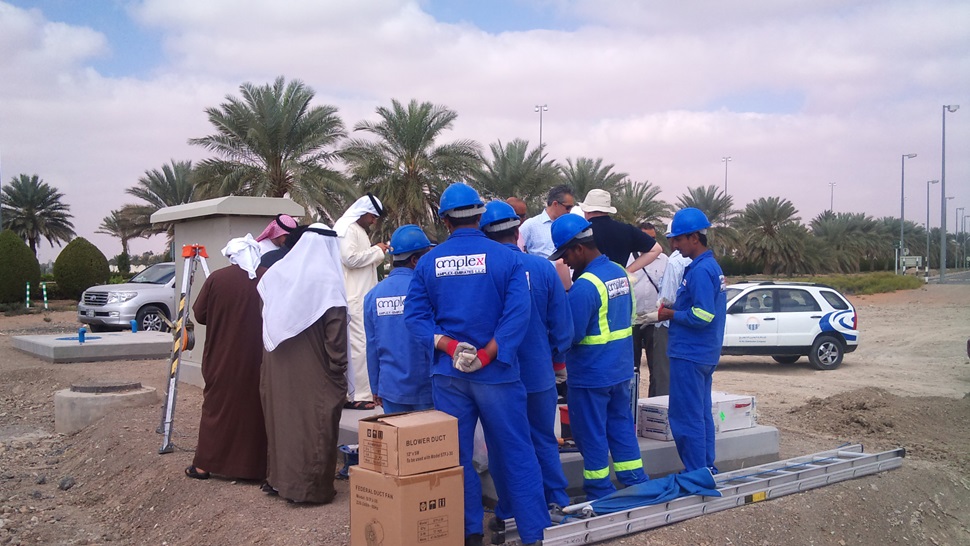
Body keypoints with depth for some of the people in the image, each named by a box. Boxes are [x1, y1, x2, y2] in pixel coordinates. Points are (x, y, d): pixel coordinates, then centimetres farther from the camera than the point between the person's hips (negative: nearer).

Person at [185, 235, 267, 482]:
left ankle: (204, 463, 13)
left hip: (220, 356, 0)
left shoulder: (216, 278, -6)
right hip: (254, 358, 0)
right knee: (251, 405, 8)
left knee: (217, 404, 9)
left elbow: (199, 314, -1)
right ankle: (251, 465, 10)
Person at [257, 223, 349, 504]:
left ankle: (279, 478, 27)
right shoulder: (329, 280, -13)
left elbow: (268, 323, 9)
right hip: (314, 372, -5)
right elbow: (336, 338, -14)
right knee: (315, 425, 4)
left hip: (278, 368, 5)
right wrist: (339, 376, -8)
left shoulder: (276, 273, 3)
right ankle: (312, 487, 10)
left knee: (282, 418, 16)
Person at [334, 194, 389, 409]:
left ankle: (358, 391, 15)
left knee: (362, 344, 10)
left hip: (363, 298, 10)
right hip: (354, 299, -10)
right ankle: (357, 395, -7)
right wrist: (376, 251, -9)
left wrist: (377, 254, 10)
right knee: (359, 345, -10)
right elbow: (350, 258, -20)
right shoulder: (347, 228, -8)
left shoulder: (357, 230, 22)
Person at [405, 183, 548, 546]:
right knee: (515, 452, 5)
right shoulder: (505, 257, -4)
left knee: (455, 455, 11)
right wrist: (486, 355, -16)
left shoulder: (428, 262, 3)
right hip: (496, 372, -2)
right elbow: (518, 313, -16)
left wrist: (450, 347, -11)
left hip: (447, 373, 2)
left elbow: (415, 315, -4)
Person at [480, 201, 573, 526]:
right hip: (538, 373, 1)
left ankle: (507, 515, 18)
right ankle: (558, 503, 20)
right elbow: (562, 324, -3)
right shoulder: (542, 268, -8)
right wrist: (558, 362, 12)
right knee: (545, 441, 18)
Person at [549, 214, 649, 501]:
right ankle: (636, 485, 23)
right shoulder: (620, 273, 5)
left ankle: (600, 494, 15)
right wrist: (569, 295, 8)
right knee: (622, 426, 17)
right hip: (621, 370, 8)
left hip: (590, 375, -8)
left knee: (592, 434, 5)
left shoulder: (584, 286, -23)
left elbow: (571, 335, -23)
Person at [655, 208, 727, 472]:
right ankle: (707, 469, 24)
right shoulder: (712, 266, 13)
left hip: (689, 355, -10)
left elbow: (702, 316, -24)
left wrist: (672, 315, -11)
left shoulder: (700, 270, -19)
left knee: (687, 418, -3)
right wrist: (674, 309, 8)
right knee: (702, 415, 16)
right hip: (706, 354, 10)